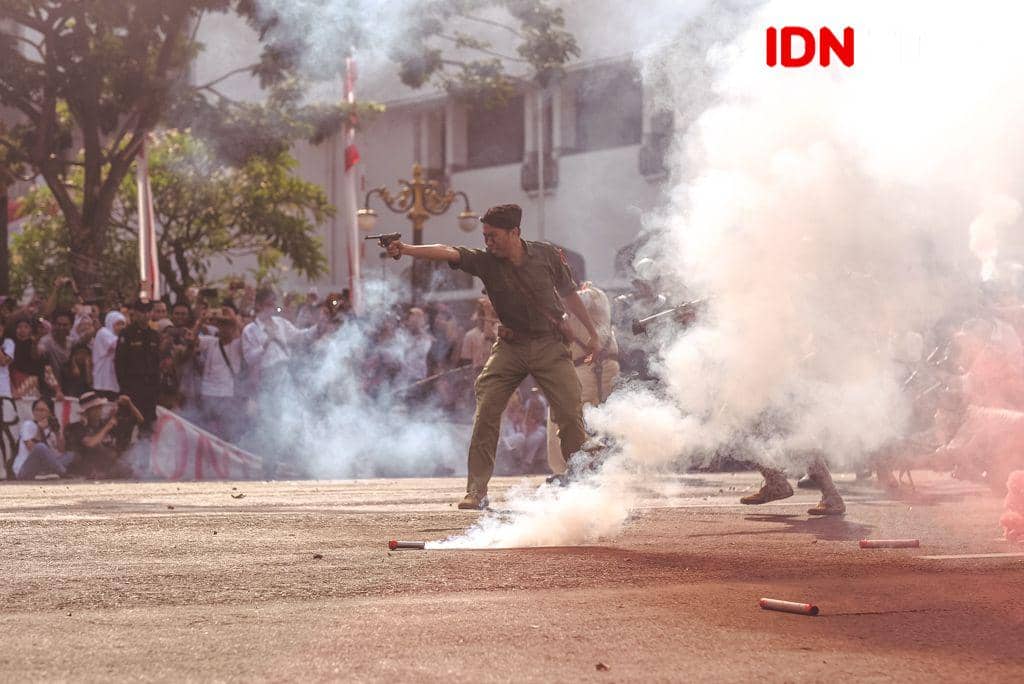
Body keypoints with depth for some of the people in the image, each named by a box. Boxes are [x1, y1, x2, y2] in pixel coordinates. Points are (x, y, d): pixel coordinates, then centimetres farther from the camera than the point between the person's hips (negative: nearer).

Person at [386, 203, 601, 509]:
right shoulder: (485, 262, -6)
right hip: (510, 347, 1)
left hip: (550, 346, -1)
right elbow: (448, 253, -22)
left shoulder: (547, 255, -5)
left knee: (570, 414, -6)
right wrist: (405, 249, -37)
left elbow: (569, 294, 8)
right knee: (485, 411, -9)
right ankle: (476, 491, -4)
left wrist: (593, 333, 14)